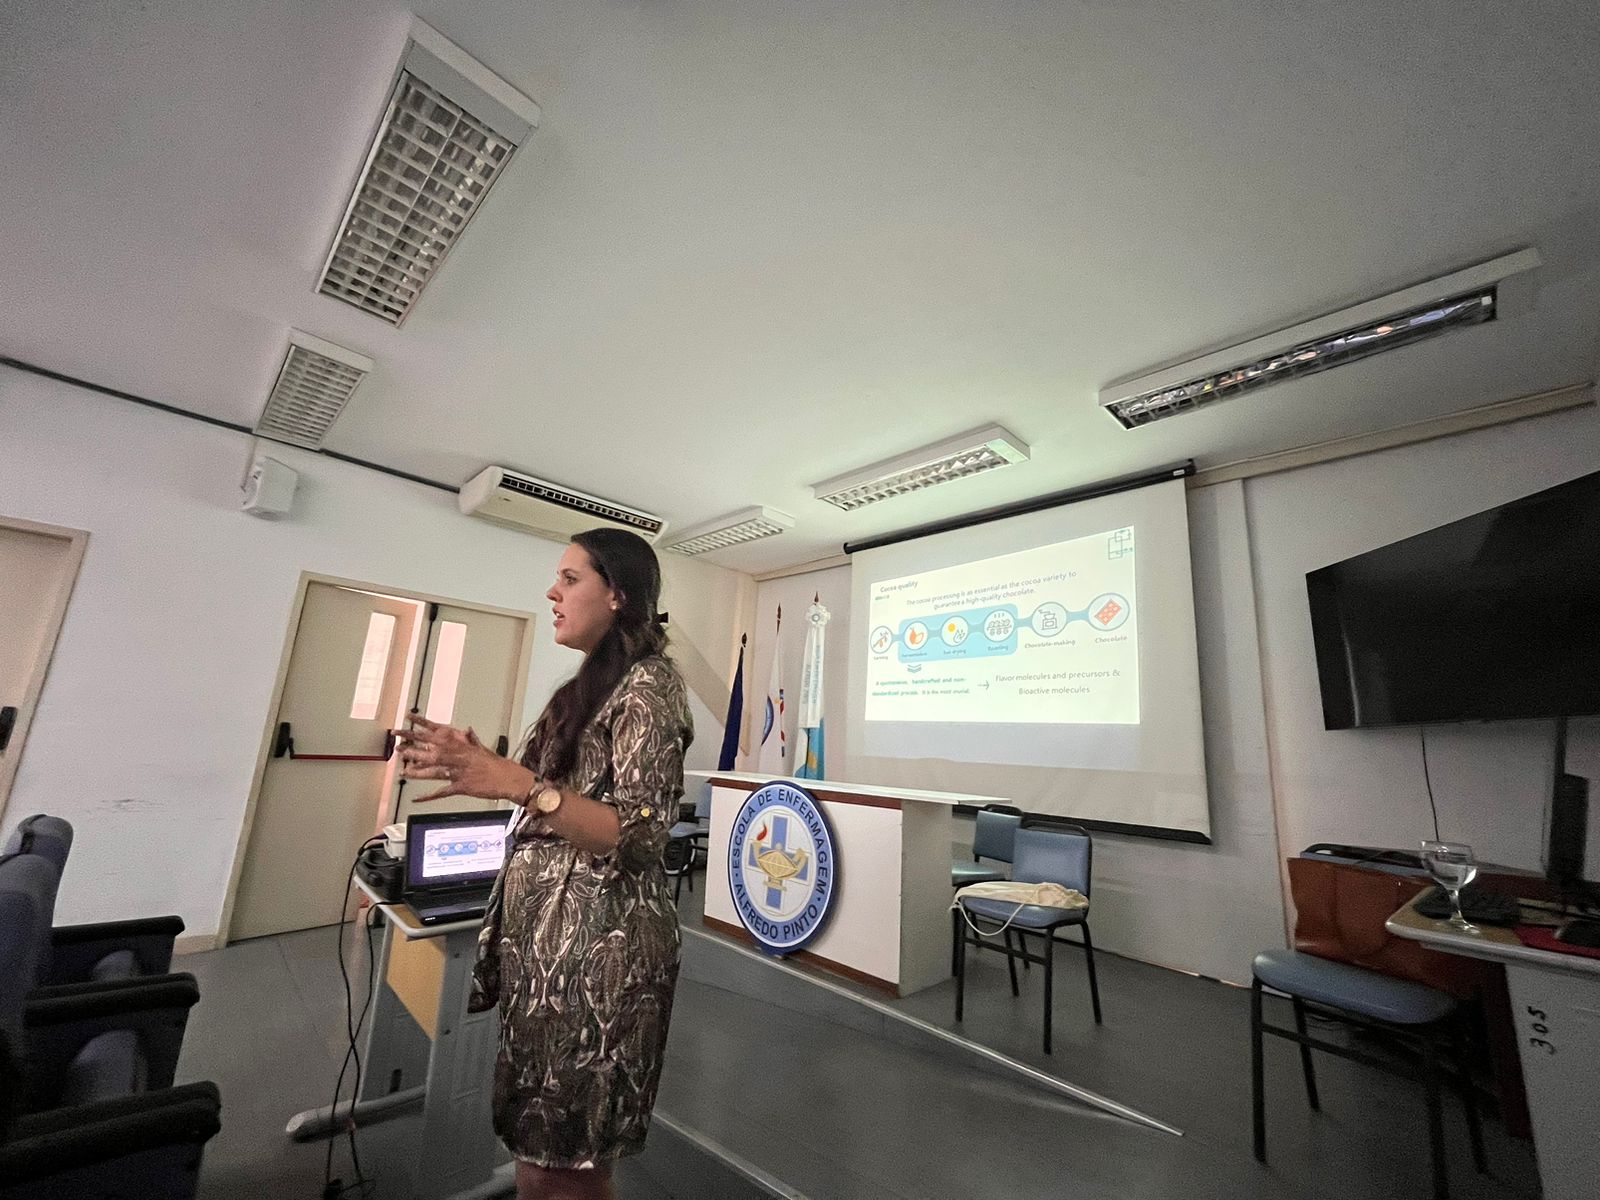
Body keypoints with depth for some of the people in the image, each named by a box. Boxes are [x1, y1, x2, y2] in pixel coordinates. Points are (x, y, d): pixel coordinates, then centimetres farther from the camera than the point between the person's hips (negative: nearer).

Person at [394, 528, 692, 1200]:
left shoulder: (646, 683, -16)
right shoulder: (591, 684, 13)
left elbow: (640, 833, -21)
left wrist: (516, 782, -28)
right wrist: (478, 766, 7)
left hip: (596, 945, -9)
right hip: (549, 934, 9)